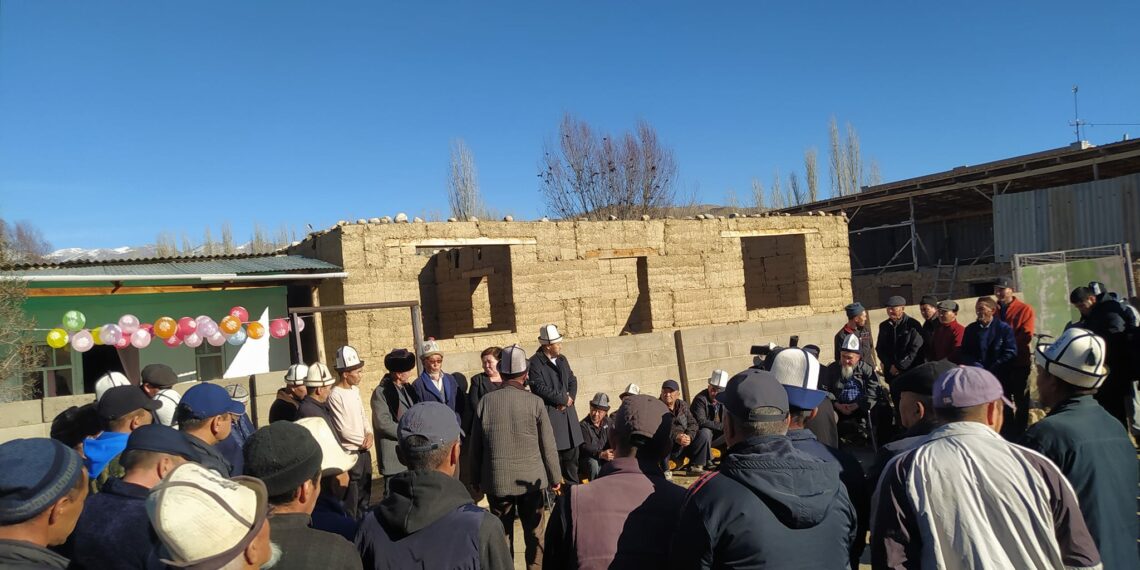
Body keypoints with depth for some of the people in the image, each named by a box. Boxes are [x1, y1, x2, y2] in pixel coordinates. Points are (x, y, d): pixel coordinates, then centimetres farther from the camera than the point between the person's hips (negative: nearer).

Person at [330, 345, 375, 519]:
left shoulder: (355, 389, 7)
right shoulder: (335, 396, -19)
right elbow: (344, 430, -19)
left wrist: (369, 434, -6)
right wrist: (364, 441, -6)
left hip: (364, 450, 8)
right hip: (349, 453, -8)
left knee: (365, 494, 19)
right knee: (351, 500, 1)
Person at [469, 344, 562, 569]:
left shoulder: (486, 401, -6)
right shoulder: (535, 402, -10)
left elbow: (475, 445, 1)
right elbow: (548, 445, -5)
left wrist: (476, 479, 13)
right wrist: (555, 477, 8)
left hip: (497, 481, 1)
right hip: (532, 480, -1)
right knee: (534, 534, 11)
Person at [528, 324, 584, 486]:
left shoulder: (562, 359, 13)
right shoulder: (535, 363, -11)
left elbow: (572, 380, 15)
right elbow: (540, 388, -18)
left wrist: (570, 398, -5)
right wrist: (563, 399, -11)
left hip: (568, 413, 7)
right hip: (550, 415, -7)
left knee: (571, 454, 13)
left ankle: (572, 486, 25)